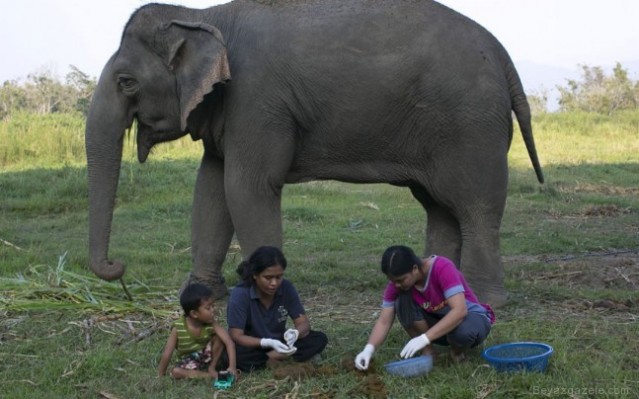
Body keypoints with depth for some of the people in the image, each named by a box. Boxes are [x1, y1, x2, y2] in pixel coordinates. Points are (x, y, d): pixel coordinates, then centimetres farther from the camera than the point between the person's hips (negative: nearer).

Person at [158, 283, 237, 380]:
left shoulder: (211, 324, -20)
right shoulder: (178, 328, -24)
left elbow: (229, 342, -28)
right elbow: (166, 355, -20)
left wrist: (232, 366, -40)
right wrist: (161, 377, -17)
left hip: (207, 357, 1)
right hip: (189, 361, -1)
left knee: (218, 338, -23)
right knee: (175, 372, -30)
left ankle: (212, 368, -6)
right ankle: (211, 375, -23)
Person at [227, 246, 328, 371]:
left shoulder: (286, 288, -12)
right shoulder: (240, 294, -22)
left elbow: (303, 322, -8)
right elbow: (236, 336, -24)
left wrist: (295, 333, -33)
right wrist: (268, 343, -38)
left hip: (278, 344, 4)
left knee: (320, 339, -17)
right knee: (236, 353, -38)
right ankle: (283, 358, -19)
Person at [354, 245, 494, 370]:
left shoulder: (442, 268, -31)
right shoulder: (397, 282, -15)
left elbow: (459, 310, -40)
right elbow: (384, 321, -14)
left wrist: (424, 339, -45)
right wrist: (368, 349, -32)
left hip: (470, 317, -4)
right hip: (438, 321, 4)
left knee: (463, 331, -41)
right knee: (403, 299, -23)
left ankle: (458, 351, -6)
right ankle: (426, 353, -12)